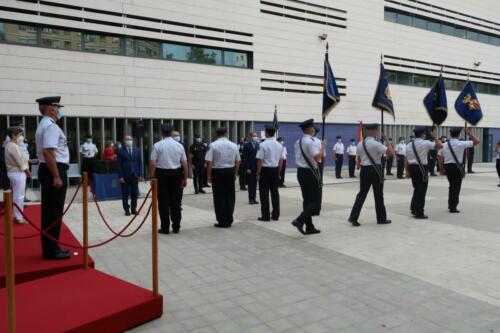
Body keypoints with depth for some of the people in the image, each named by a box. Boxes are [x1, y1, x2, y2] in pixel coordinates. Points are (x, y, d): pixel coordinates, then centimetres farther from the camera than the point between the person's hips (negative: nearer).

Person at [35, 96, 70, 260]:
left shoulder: (44, 125, 19)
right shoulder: (51, 126, -15)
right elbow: (48, 152, -24)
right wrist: (56, 176, -24)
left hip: (48, 170, 11)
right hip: (53, 171, -11)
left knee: (49, 211, 15)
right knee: (54, 212, -4)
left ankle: (50, 247, 25)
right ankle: (51, 250, 4)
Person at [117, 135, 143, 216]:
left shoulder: (137, 150, 7)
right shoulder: (120, 151, -1)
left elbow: (140, 163, 7)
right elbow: (119, 165, -4)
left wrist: (140, 174, 1)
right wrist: (120, 176, -10)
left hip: (135, 175, 2)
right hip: (125, 176, -2)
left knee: (135, 194, 6)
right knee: (125, 194, 4)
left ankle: (134, 209, 16)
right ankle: (126, 210, 13)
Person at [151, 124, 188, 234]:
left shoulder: (157, 145, -5)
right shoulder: (179, 145, 2)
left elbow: (153, 164, -10)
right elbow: (185, 164, 1)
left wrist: (153, 177, -1)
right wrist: (185, 178, 8)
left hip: (162, 174, -2)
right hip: (176, 174, 2)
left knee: (163, 202, 4)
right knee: (176, 202, 9)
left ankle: (165, 228, 8)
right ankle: (176, 227, 14)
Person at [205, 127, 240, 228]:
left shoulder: (213, 145, -8)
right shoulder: (233, 145, 4)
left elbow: (209, 162, -12)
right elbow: (237, 161, 7)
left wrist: (209, 175, -4)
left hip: (217, 172, -3)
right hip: (230, 172, 4)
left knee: (219, 197, 3)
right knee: (230, 196, 11)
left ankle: (222, 221, 7)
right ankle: (229, 221, 17)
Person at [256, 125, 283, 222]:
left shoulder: (263, 145, -13)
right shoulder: (279, 145, 6)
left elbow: (260, 160, -14)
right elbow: (281, 160, 9)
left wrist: (258, 173, -5)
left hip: (265, 170, -6)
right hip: (275, 170, 6)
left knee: (264, 193, 0)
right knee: (275, 192, 11)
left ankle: (265, 216, 3)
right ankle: (275, 215, 16)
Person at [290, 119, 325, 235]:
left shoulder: (298, 142, 11)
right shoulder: (313, 141, -14)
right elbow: (317, 157, -24)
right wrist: (323, 146, -13)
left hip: (301, 171, 8)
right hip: (311, 173, -8)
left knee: (307, 200, 13)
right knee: (315, 202, -1)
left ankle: (309, 227, 17)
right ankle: (299, 221, -14)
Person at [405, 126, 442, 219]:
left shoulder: (409, 145, 10)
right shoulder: (425, 143, -9)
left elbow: (406, 159, 8)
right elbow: (440, 146, -9)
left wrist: (407, 171, 11)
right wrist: (434, 137, 2)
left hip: (412, 168, 6)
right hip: (422, 168, -6)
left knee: (417, 189, 21)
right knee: (421, 190, 1)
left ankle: (413, 209, 26)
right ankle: (419, 213, 6)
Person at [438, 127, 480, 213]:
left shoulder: (444, 145, 3)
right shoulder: (461, 144, -9)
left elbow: (440, 159, 4)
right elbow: (476, 141, -2)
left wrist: (442, 169, 11)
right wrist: (469, 132, 4)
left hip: (447, 167, 5)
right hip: (457, 167, -5)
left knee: (452, 185, 20)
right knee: (456, 187, 4)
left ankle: (450, 205, 28)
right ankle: (453, 208, 7)